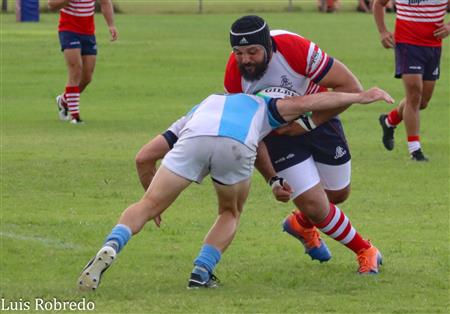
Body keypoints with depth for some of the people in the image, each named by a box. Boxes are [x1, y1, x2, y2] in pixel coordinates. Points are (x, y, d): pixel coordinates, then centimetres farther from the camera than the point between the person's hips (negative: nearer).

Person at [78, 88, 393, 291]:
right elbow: (304, 102, 22)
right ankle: (202, 271, 12)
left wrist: (154, 199, 54)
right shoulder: (262, 106, 41)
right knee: (231, 213, 28)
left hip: (194, 138, 1)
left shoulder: (196, 112, 45)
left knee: (147, 206, 7)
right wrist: (361, 96, 27)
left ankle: (110, 249, -21)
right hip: (238, 145, -1)